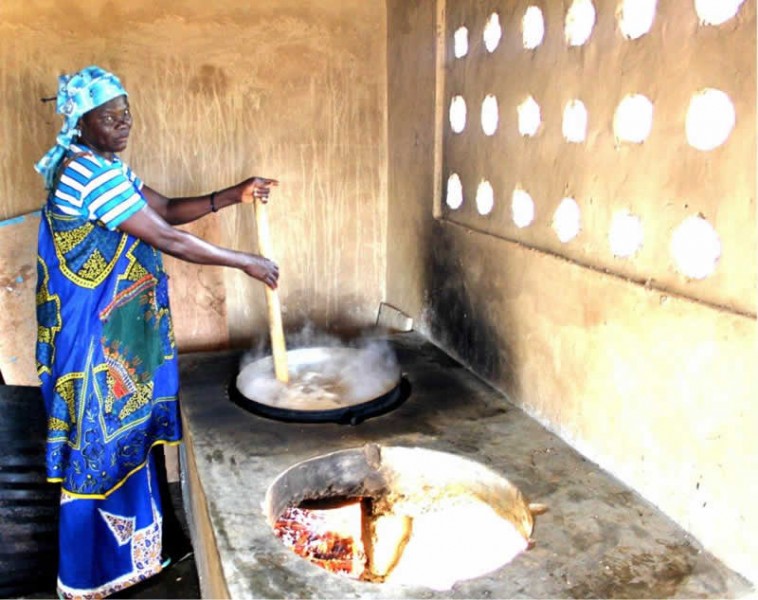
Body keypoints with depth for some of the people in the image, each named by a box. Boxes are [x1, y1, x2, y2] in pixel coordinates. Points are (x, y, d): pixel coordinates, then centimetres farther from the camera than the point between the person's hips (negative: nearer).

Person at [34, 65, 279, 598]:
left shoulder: (104, 167, 11)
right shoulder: (91, 174, -22)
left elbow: (168, 209, 11)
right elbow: (167, 239, -24)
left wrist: (234, 196, -1)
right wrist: (246, 262, -17)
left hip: (114, 330, 10)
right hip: (95, 336, -10)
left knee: (122, 436, 20)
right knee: (100, 440, 3)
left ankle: (122, 551, 39)